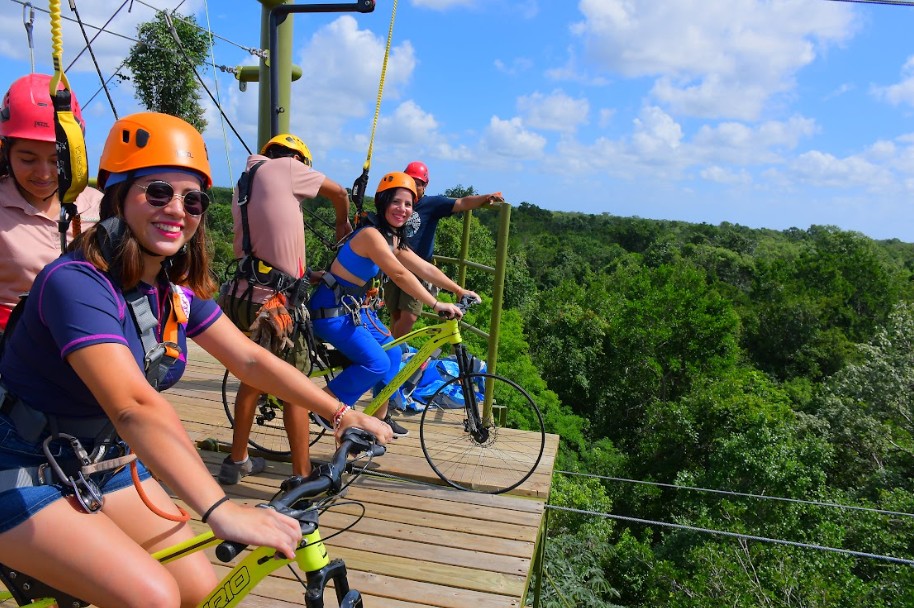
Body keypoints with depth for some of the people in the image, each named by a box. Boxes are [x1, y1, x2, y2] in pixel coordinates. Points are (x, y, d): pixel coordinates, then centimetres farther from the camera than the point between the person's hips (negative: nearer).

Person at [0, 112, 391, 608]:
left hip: (104, 467, 7)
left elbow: (250, 360, -1)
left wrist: (340, 412, -7)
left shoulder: (179, 290, -3)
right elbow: (136, 407, -41)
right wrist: (221, 510, -51)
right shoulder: (76, 284, -28)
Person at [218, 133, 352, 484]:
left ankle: (237, 462, 35)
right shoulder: (283, 168, -3)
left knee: (252, 380, 23)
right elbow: (340, 193, 8)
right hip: (275, 302, -8)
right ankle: (302, 476, 13)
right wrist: (343, 224, 28)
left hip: (242, 295, 8)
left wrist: (303, 275, 29)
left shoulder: (245, 182, 20)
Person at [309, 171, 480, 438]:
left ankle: (381, 418, 25)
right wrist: (436, 304, -33)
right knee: (377, 363, -16)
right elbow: (400, 275, -31)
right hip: (332, 311, -10)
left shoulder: (393, 239, 8)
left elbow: (424, 268, 8)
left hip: (354, 307, 10)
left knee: (392, 353, 12)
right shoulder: (371, 234, -23)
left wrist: (460, 291, 5)